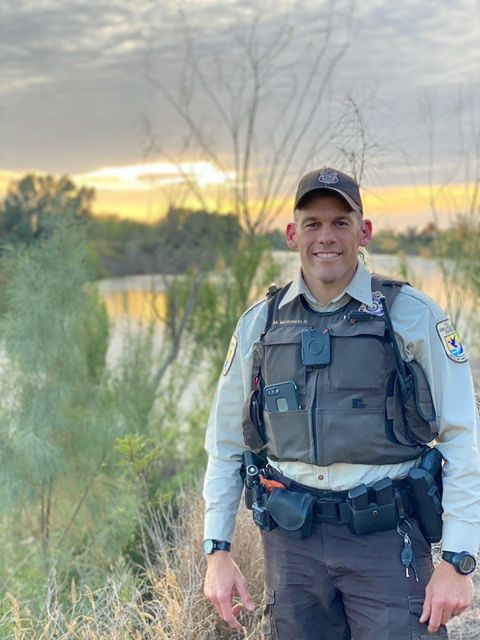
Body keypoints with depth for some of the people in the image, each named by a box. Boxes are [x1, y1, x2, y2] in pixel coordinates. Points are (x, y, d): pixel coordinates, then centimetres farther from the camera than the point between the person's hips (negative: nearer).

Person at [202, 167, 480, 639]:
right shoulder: (259, 325, 5)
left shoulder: (412, 316, -3)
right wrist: (217, 550, 6)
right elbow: (225, 444, 12)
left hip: (386, 538, -2)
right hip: (292, 541, 3)